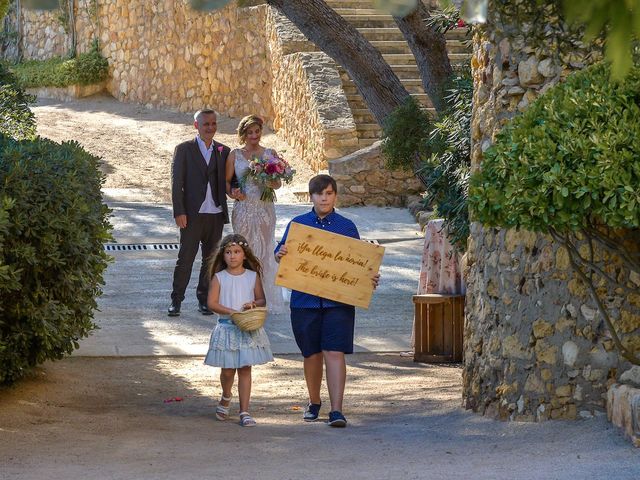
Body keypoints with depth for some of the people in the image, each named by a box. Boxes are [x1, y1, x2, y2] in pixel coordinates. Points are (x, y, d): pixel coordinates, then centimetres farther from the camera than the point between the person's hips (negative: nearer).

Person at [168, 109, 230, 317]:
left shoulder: (224, 151, 11)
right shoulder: (184, 150, 0)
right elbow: (176, 183, -3)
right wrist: (179, 212, -11)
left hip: (216, 214, 4)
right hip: (192, 214, -4)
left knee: (211, 259, 8)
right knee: (185, 258, -3)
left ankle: (204, 299, 18)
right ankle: (176, 300, 5)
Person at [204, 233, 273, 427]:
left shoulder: (253, 276, 4)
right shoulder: (219, 277, 0)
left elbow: (262, 300, 8)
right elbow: (212, 303, -6)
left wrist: (254, 304, -15)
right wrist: (232, 312, -18)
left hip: (249, 329, 1)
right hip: (227, 329, -1)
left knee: (245, 369, -1)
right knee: (228, 370, 5)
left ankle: (244, 411, 2)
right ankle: (226, 398, 36)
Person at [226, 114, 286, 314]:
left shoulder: (270, 154, 6)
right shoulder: (235, 155, 3)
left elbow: (278, 183, 11)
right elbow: (226, 181, 6)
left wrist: (272, 183, -11)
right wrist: (233, 193, -14)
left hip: (265, 208, 1)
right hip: (243, 208, -1)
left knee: (265, 251, 4)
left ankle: (266, 299, 11)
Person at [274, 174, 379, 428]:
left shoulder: (347, 227, 5)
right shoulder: (297, 224, 6)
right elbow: (282, 252, 7)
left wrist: (370, 280, -10)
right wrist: (279, 254, -17)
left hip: (339, 300, -1)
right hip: (304, 300, 1)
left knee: (334, 353, -10)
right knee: (312, 354, 12)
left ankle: (336, 410, -13)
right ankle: (314, 403, 32)